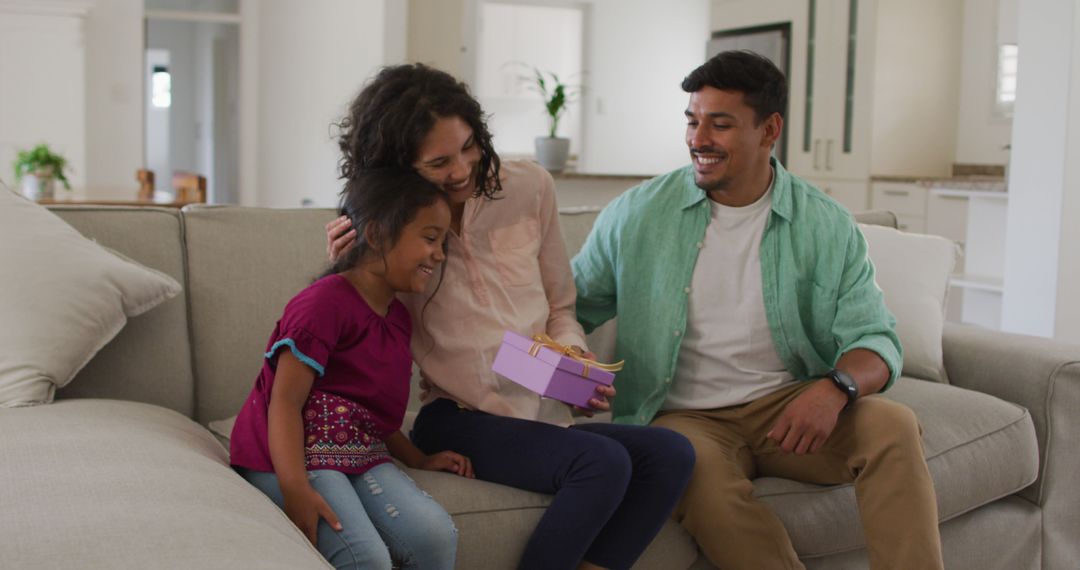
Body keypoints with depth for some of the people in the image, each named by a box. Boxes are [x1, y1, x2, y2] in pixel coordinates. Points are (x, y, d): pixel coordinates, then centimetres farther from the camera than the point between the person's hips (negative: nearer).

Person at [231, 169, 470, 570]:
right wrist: (296, 490, -29)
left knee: (436, 535, -17)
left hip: (360, 454, 8)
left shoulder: (398, 317, 15)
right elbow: (285, 401, -19)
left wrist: (418, 459, 16)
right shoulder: (326, 303, -14)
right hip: (292, 455, -8)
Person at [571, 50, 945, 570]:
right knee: (700, 469, -35)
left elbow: (874, 341, -1)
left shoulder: (827, 227, 2)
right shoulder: (637, 215, 2)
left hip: (789, 409, 2)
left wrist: (834, 388, -24)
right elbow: (572, 304, 8)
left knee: (892, 425, -25)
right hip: (685, 417, -1)